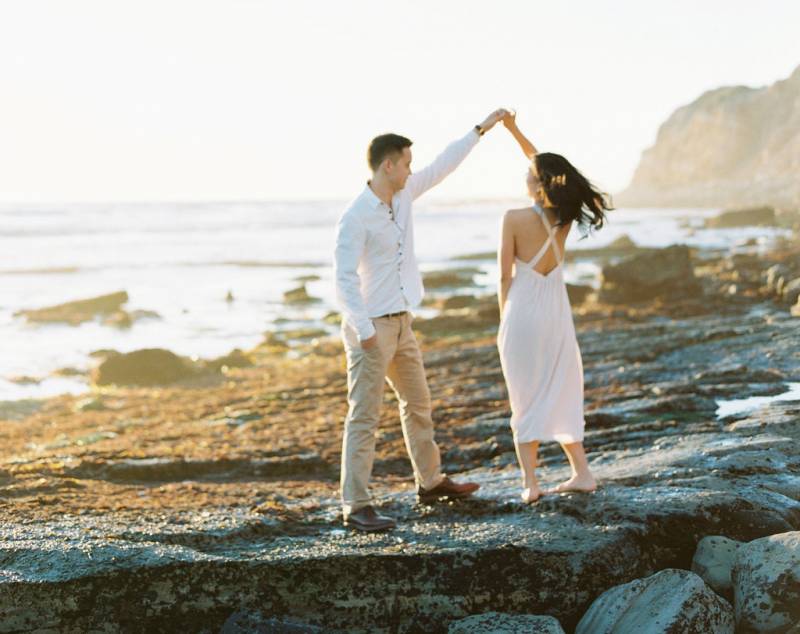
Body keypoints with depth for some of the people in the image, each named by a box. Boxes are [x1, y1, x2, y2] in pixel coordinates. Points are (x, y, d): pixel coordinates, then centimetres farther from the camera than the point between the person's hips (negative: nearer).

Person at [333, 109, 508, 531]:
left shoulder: (402, 195, 6)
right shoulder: (356, 218, -18)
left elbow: (442, 167, 17)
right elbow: (344, 278, -22)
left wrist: (481, 129, 21)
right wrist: (363, 331, -27)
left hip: (400, 322, 9)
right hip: (370, 327, -9)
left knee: (418, 403, 20)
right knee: (364, 416, -8)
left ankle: (430, 482, 35)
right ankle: (355, 506, -5)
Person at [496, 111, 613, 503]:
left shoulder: (514, 219, -14)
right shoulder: (565, 216, 0)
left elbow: (504, 276, -10)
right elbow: (547, 168, 17)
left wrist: (503, 323, 2)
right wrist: (514, 131, 21)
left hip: (521, 310, -4)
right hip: (557, 311, 4)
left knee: (526, 398, 4)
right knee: (561, 393, 16)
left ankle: (530, 483, 3)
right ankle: (581, 473, 18)